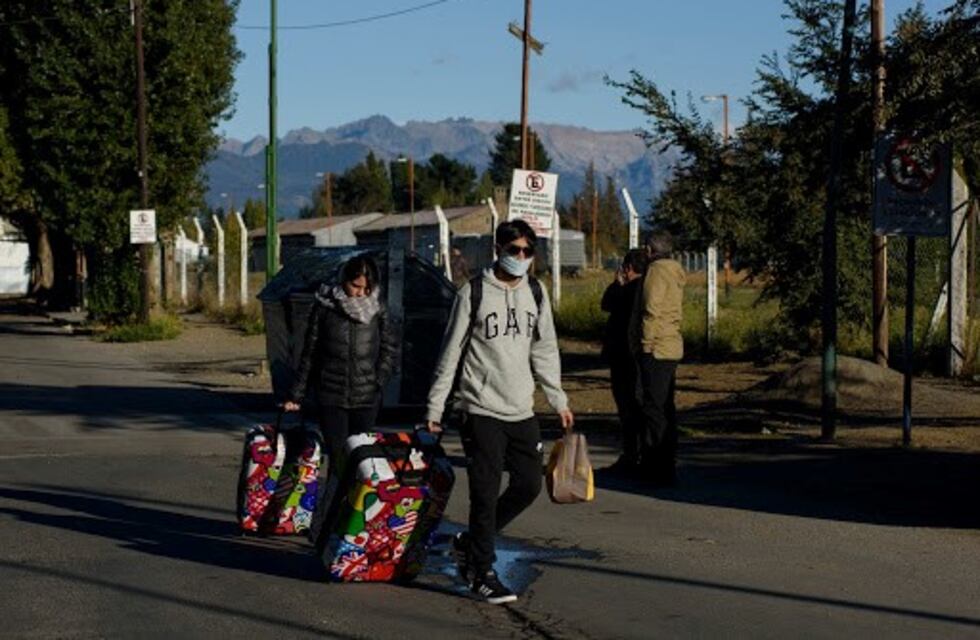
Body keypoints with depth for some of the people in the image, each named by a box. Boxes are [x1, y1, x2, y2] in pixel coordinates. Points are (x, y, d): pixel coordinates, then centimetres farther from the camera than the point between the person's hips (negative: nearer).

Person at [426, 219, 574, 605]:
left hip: (522, 410, 6)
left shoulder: (535, 293, 9)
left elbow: (545, 350, 17)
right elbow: (451, 352, -3)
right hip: (482, 410, -6)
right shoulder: (474, 293, -6)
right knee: (486, 492, -6)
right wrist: (436, 406, -4)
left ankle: (470, 543, 24)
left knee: (529, 484, 6)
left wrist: (558, 399, 14)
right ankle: (482, 573, 5)